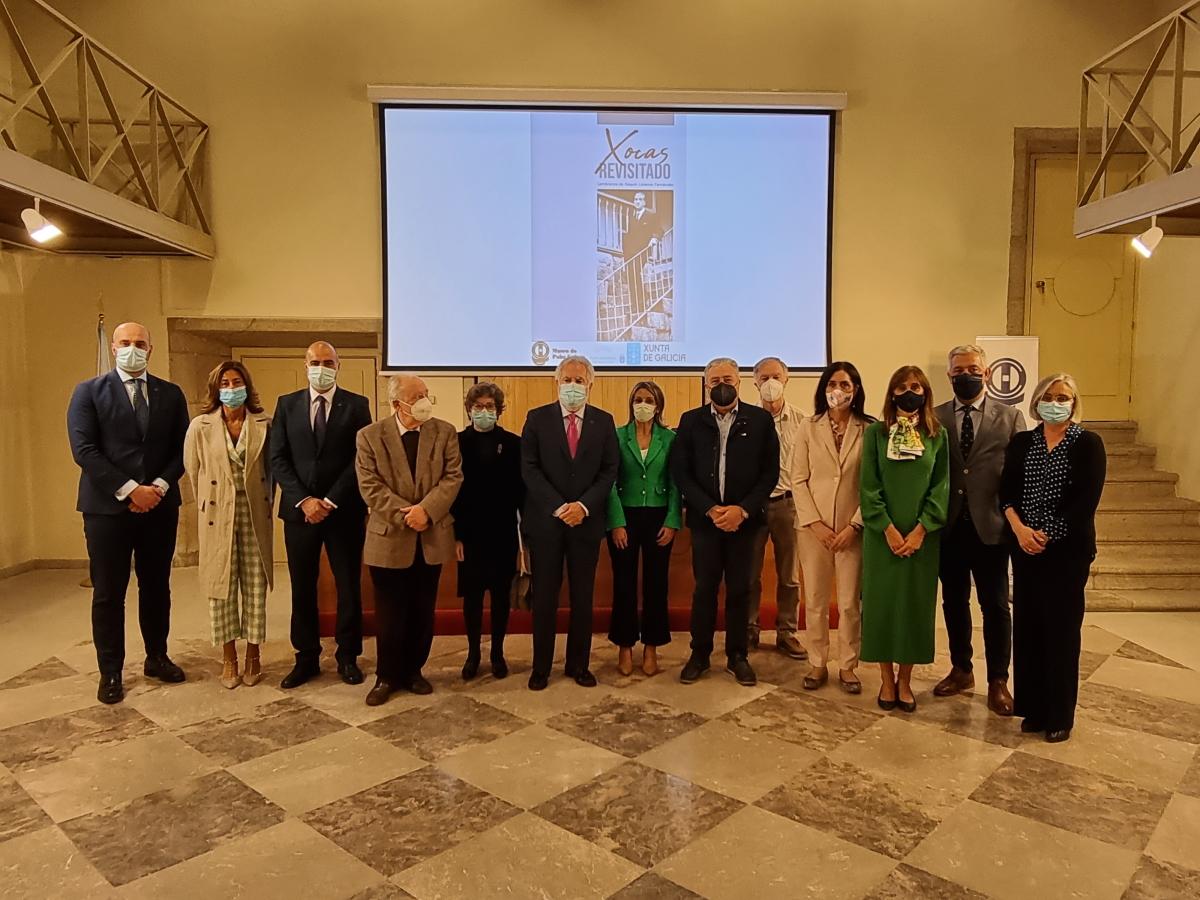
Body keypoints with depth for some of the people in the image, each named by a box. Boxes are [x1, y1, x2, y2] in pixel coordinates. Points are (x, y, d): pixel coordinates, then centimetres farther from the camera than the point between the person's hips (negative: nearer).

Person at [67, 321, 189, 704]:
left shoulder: (171, 394, 8)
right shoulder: (88, 391, 0)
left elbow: (181, 448, 5)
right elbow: (84, 450, -9)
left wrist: (159, 486, -10)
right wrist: (129, 490, -16)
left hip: (160, 506, 3)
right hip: (107, 507, -2)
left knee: (157, 587, 12)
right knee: (108, 593, 4)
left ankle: (157, 658, 26)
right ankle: (110, 672, 15)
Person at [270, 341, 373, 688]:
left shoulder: (357, 405, 1)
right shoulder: (287, 404, 7)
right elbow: (278, 459, 2)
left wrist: (331, 501, -11)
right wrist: (304, 500, -10)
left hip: (344, 510, -1)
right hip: (300, 509, 2)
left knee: (349, 586, 6)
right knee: (302, 588, 8)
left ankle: (348, 657, 19)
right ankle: (306, 658, 21)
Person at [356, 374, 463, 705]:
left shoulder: (445, 432, 2)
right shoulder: (370, 436, -3)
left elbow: (453, 477, -5)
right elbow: (370, 486, -9)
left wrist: (426, 510, -18)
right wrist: (405, 515, -17)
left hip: (433, 538, 2)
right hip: (390, 538, -2)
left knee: (423, 611, 11)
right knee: (389, 613, 6)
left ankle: (412, 671, 27)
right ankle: (386, 676, 21)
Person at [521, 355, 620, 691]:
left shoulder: (604, 421, 5)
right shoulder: (537, 418, 1)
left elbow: (610, 470, 1)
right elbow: (529, 468, -5)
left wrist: (584, 506, -12)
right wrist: (558, 507, -14)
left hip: (587, 520, 1)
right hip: (545, 520, -1)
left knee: (583, 597, 9)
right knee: (544, 596, 6)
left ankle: (579, 664, 22)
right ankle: (541, 667, 17)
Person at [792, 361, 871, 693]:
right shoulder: (808, 428, 2)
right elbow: (799, 480, 0)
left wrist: (854, 525, -9)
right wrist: (815, 523, -8)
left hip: (852, 528, -1)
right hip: (813, 526, 1)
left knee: (850, 602, 5)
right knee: (815, 600, 7)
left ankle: (847, 666, 20)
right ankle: (817, 664, 20)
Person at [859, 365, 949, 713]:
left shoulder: (937, 435, 4)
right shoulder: (875, 433, 0)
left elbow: (941, 486, 0)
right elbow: (868, 486, -4)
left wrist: (920, 530, -10)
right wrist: (889, 529, -12)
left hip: (922, 536, 1)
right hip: (882, 535, -1)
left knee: (916, 604, 6)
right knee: (882, 602, 4)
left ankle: (905, 680, 20)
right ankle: (886, 679, 18)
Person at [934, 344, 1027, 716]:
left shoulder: (1010, 417, 1)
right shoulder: (936, 418, 4)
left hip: (990, 526, -2)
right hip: (948, 527, 2)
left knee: (995, 606, 7)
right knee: (953, 602, 14)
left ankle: (998, 681, 22)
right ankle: (961, 670, 31)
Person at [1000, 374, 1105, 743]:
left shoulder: (1088, 443, -3)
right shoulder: (1020, 443, 8)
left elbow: (1086, 500, -10)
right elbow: (1006, 490, 2)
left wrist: (1047, 536, -13)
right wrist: (1019, 528, -14)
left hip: (1067, 549, -3)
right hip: (1025, 547, 3)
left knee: (1061, 629, 3)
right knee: (1027, 626, 6)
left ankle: (1060, 716, 16)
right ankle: (1033, 709, 19)